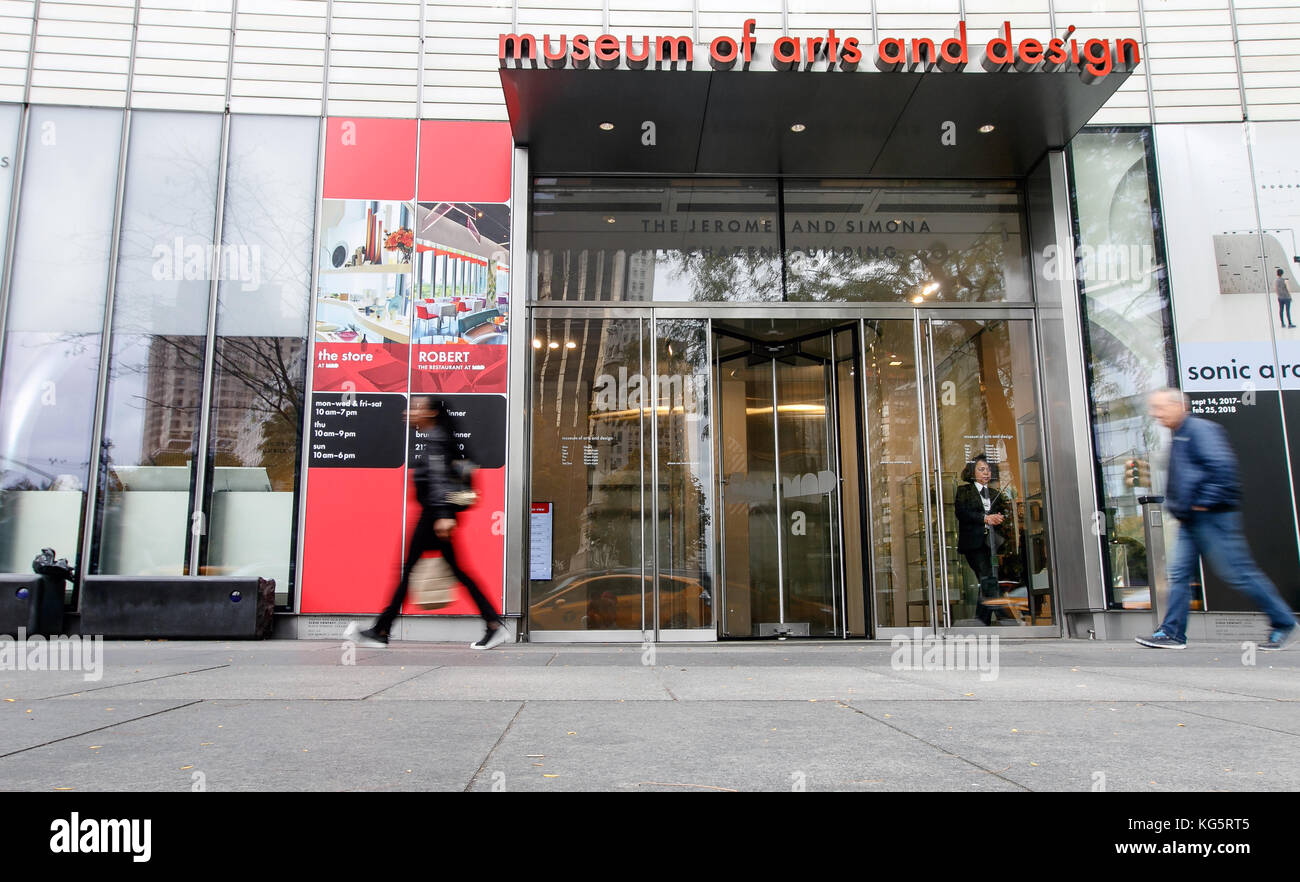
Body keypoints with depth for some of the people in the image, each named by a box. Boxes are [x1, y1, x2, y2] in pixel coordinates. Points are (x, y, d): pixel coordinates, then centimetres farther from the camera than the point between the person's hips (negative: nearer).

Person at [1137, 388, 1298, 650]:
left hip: (1212, 517, -10)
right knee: (1179, 573, 3)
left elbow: (1223, 465, -23)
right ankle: (1172, 633, 4)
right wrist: (1174, 503, 16)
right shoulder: (1178, 437, 18)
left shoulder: (1199, 429, -12)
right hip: (1191, 521, 10)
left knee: (1238, 573, -3)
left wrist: (1204, 501, -21)